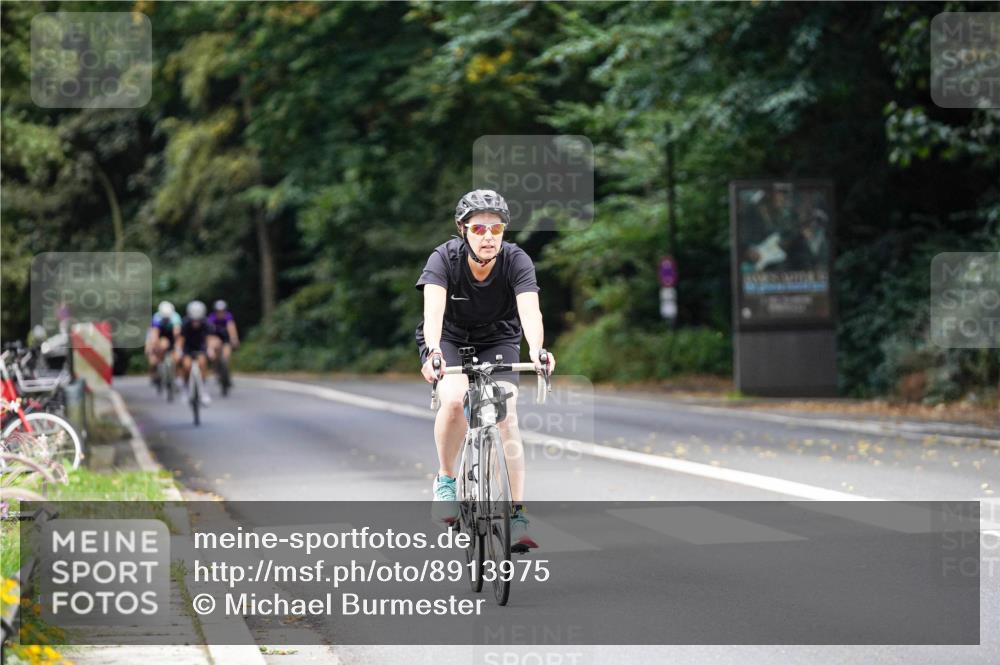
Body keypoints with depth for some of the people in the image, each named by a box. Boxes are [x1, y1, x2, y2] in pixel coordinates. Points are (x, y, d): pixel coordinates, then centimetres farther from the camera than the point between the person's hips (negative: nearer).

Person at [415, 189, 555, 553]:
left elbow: (529, 309, -38)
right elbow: (433, 308, -41)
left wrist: (536, 350, -58)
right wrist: (432, 351, -60)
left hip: (498, 341, 1)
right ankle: (446, 478, -5)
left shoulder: (516, 261, -24)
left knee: (507, 417, -18)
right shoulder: (444, 258, -26)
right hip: (449, 339, -1)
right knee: (454, 399, -30)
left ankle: (517, 516, -13)